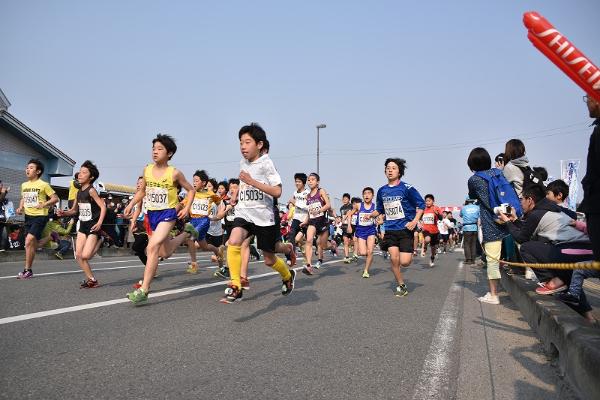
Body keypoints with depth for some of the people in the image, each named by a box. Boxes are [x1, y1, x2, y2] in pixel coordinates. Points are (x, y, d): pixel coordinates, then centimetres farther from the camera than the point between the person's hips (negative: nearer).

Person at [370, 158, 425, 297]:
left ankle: (410, 254, 29)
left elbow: (421, 204, -2)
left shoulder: (407, 188, -8)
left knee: (404, 262, -9)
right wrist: (371, 215, 0)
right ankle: (401, 286, 14)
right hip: (390, 229, 4)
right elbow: (379, 209, 19)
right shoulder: (382, 191, 7)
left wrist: (415, 221, -13)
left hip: (405, 229, -3)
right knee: (394, 259, -7)